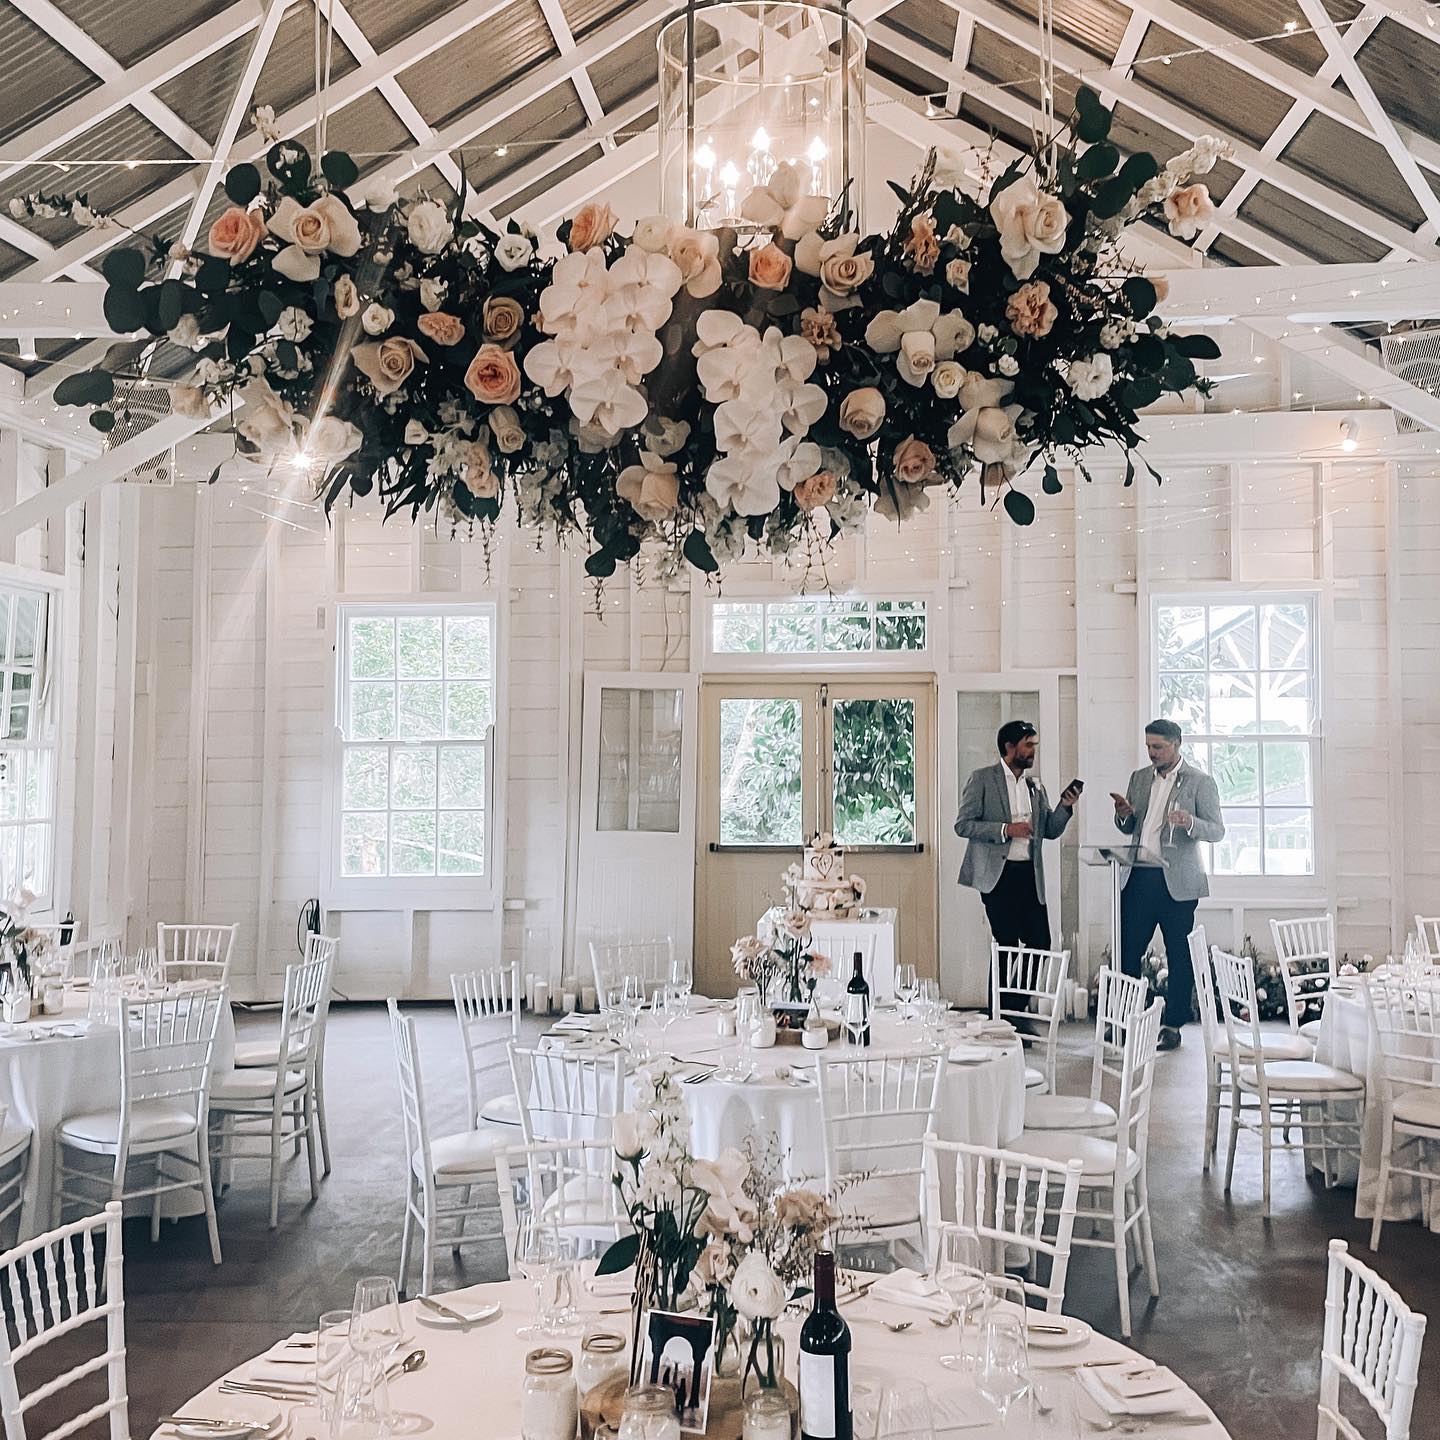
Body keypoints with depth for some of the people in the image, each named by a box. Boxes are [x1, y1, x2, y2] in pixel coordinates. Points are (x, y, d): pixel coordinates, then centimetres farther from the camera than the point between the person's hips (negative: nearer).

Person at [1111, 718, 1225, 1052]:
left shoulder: (1199, 781, -1)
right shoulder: (1139, 777, 14)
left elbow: (1217, 831, -4)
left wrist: (1189, 822, -24)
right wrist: (1124, 814, -4)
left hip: (1177, 882, -4)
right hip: (1138, 877, 4)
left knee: (1179, 956, 3)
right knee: (1127, 949, 2)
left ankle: (1172, 1025, 11)